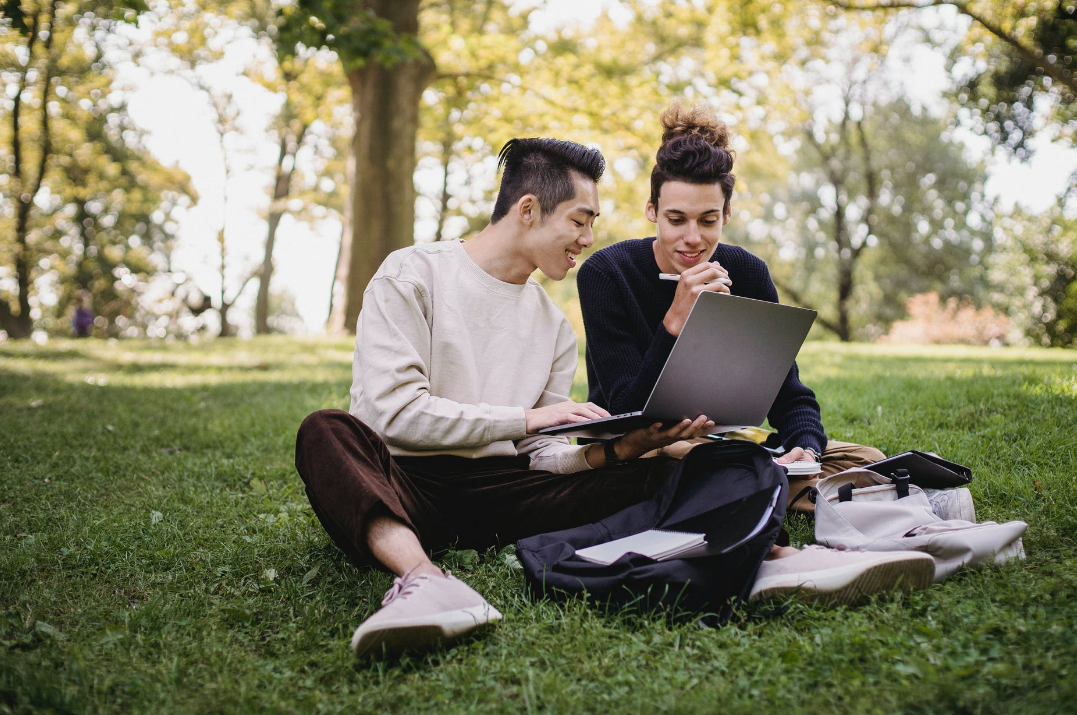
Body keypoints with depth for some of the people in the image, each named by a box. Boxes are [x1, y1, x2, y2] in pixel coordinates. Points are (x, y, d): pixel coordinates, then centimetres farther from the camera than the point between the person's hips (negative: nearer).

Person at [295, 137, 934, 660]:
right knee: (327, 431, -37)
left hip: (498, 496, 4)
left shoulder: (555, 325, 16)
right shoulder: (412, 275, 0)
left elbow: (542, 454, 10)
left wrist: (611, 451, -11)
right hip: (401, 486, -4)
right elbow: (395, 410, -12)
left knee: (657, 472, -15)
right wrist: (526, 417, -16)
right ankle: (423, 581, -61)